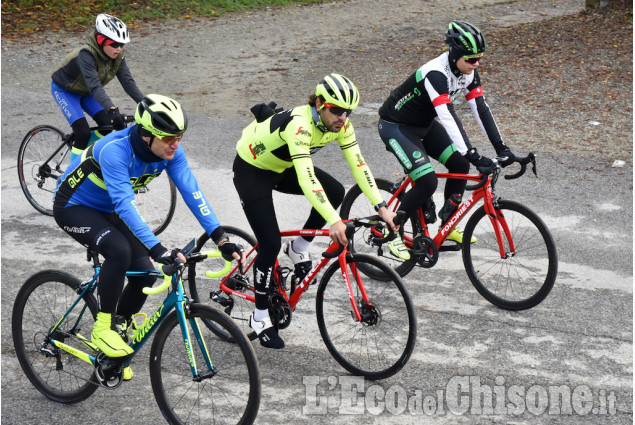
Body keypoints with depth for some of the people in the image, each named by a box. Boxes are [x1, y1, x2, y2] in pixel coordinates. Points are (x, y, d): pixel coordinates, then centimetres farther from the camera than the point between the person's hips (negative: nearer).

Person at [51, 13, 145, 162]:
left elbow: (128, 81, -22)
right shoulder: (86, 54, -37)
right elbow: (94, 86, -47)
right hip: (64, 90, -7)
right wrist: (112, 109, -59)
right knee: (83, 133, -20)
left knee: (108, 125, -8)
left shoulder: (117, 56, -17)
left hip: (85, 92, 7)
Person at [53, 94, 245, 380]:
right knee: (119, 250, -33)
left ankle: (118, 332, 16)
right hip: (73, 207, -7)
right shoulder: (115, 150, -37)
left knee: (144, 274, -8)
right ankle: (103, 329, -16)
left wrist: (221, 239, -32)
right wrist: (157, 249, -53)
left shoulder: (169, 151, -18)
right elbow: (124, 205, -44)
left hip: (108, 211, 7)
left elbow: (191, 192, -23)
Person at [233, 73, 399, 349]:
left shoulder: (340, 124, -16)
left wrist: (381, 206, -24)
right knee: (271, 243, -13)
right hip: (251, 170, -7)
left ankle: (299, 249, 7)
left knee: (335, 192, -14)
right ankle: (259, 318, 4)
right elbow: (306, 179, -46)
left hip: (281, 167, 7)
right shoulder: (299, 124, -38)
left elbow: (358, 164, -14)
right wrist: (333, 221, -52)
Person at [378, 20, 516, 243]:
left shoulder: (468, 72, -9)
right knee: (427, 182, -19)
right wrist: (473, 155, -45)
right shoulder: (436, 74, -34)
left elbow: (481, 109, -10)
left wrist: (501, 147, -17)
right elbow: (449, 118, -41)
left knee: (460, 165, 0)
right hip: (396, 127, -8)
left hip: (425, 124, 8)